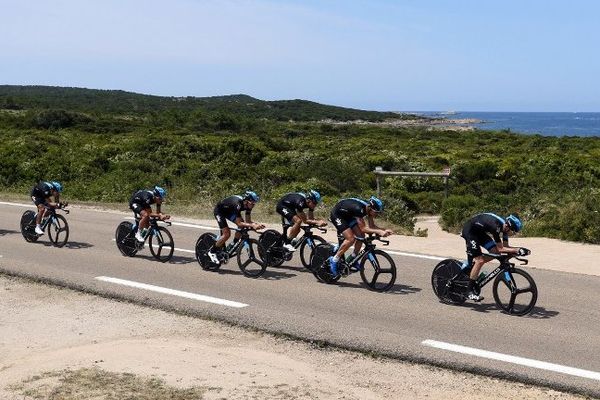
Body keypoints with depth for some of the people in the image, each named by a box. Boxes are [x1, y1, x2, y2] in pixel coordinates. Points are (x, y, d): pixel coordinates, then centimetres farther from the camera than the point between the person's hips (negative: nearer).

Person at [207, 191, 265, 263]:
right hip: (219, 211, -8)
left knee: (242, 227, -10)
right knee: (227, 234, -19)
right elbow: (239, 223, -40)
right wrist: (252, 225, -48)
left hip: (229, 211, 8)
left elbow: (248, 221, -13)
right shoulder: (237, 204, -40)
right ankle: (212, 251, -3)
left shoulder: (248, 205, -18)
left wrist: (257, 225, -31)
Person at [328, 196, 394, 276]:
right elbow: (363, 228, -36)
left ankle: (352, 259, 10)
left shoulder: (369, 208, -13)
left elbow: (372, 226, -5)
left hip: (347, 216, 9)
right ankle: (333, 261, -11)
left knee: (361, 235, -4)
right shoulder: (359, 209, -37)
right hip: (337, 215, -9)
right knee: (350, 239, -21)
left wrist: (384, 231, -20)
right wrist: (379, 232, -43)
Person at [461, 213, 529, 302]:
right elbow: (500, 249, -30)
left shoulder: (505, 225, -7)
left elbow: (505, 246, -3)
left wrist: (517, 250, -18)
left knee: (495, 252, -2)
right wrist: (517, 250, -34)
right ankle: (470, 292, -8)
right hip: (469, 231, -9)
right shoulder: (496, 225, -33)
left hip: (480, 232, 9)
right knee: (479, 260, -15)